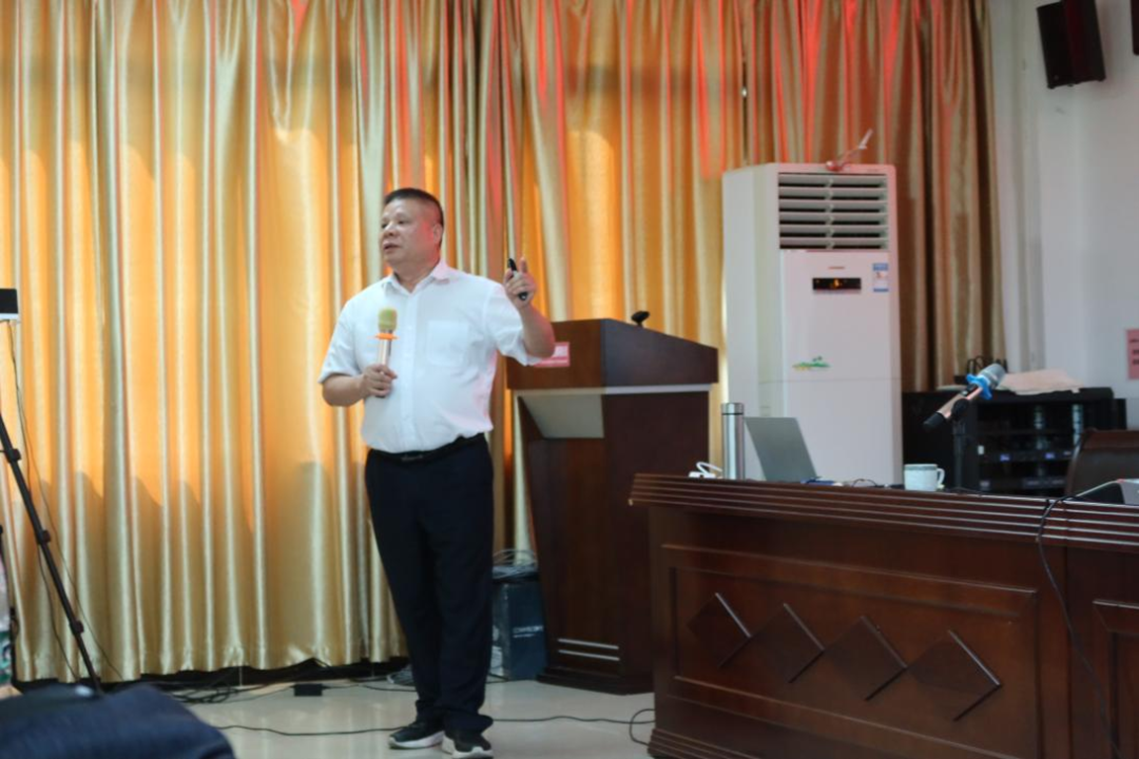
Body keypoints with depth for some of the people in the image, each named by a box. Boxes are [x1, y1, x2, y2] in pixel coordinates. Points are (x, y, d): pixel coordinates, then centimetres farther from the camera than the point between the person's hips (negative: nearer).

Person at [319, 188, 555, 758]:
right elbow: (331, 386, 14)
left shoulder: (477, 296, -1)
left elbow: (540, 350, -8)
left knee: (463, 594, -3)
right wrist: (361, 384, -8)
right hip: (388, 471, 4)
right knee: (412, 596, 11)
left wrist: (524, 307, -28)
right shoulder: (361, 308, 12)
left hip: (456, 467, -4)